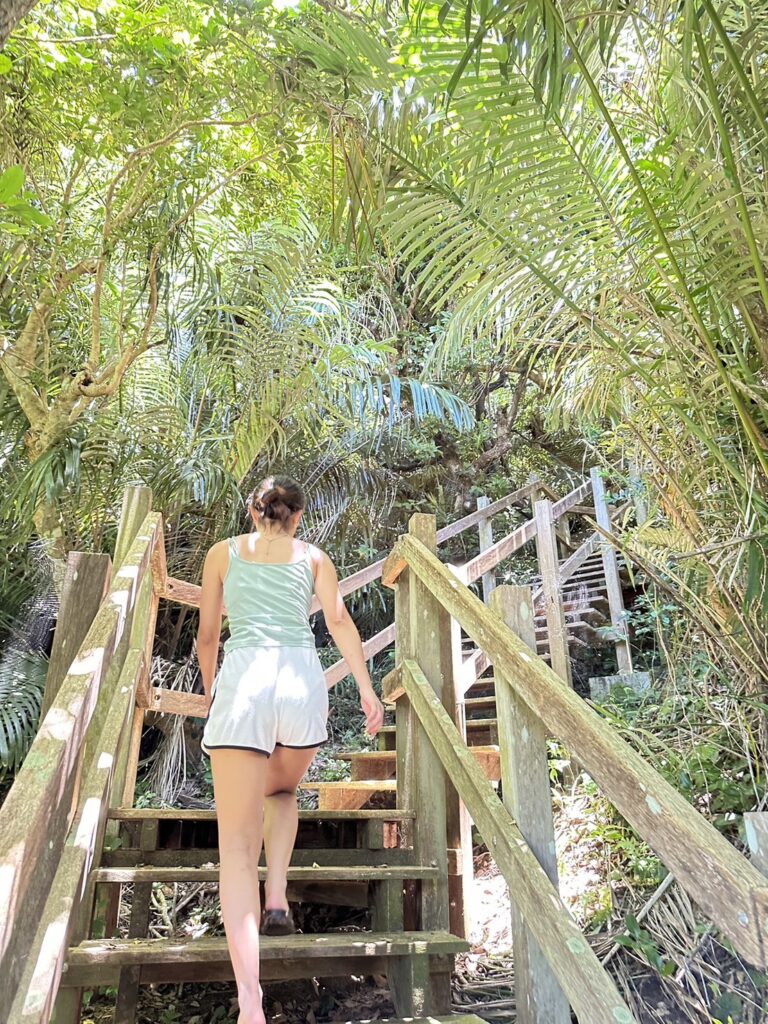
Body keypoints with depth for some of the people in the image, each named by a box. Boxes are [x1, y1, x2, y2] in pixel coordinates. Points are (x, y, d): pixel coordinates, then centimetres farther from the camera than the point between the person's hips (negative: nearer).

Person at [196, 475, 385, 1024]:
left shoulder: (224, 552, 17)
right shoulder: (313, 556, 16)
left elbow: (208, 635, 18)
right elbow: (340, 620, 4)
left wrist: (210, 690, 32)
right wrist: (367, 689, 5)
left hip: (243, 680, -1)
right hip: (302, 680, 2)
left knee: (238, 841, -2)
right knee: (282, 791, 31)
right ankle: (277, 899, 13)